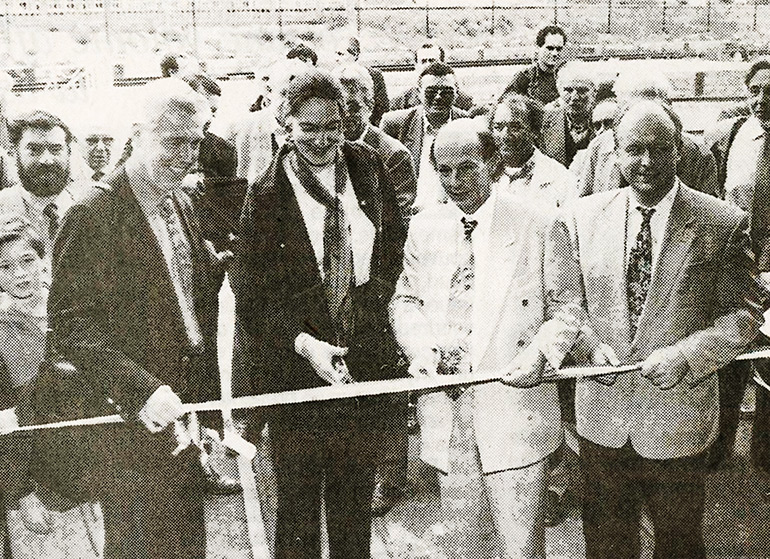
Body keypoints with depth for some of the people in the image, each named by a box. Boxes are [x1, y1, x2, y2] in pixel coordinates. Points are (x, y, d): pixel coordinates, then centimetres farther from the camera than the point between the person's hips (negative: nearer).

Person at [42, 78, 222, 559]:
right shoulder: (93, 217, -15)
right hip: (131, 429, -7)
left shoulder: (183, 207, 10)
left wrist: (209, 415, 13)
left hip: (184, 418, 7)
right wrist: (142, 390, -31)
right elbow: (72, 327, -20)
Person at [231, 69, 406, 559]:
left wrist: (377, 294, -1)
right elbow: (253, 297, -8)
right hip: (296, 368, -3)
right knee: (298, 504, 10)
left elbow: (395, 247, 15)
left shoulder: (368, 168, 3)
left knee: (356, 497, 18)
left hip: (367, 361, 3)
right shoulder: (267, 195, -8)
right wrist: (304, 343, -21)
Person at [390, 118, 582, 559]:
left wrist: (540, 354, -18)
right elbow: (405, 299, 13)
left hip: (515, 404, -3)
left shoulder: (539, 225, -5)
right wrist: (421, 348, -6)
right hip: (446, 405, 4)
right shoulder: (424, 227, 7)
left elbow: (568, 305, -1)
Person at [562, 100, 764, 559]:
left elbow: (745, 311, -6)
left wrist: (685, 356, -19)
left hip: (678, 415, -2)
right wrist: (590, 345, -11)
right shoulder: (586, 215, 0)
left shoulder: (724, 224, -8)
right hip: (602, 415, 2)